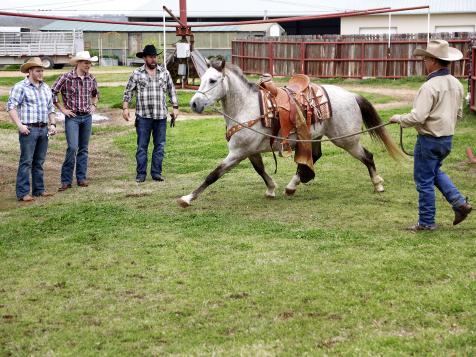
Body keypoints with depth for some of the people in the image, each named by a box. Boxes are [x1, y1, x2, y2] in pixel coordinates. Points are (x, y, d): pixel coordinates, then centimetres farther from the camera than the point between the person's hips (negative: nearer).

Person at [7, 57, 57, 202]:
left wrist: (53, 124, 8)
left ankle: (39, 189, 20)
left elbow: (51, 108, 22)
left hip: (43, 130, 6)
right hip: (29, 130, -6)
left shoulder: (46, 88, 15)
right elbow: (11, 107, -11)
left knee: (39, 161, 12)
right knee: (26, 161, -6)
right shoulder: (20, 87, -6)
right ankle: (22, 193, -5)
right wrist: (20, 125, -18)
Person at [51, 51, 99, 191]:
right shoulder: (66, 78, -10)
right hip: (72, 117, -5)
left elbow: (95, 93, 26)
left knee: (83, 148, 9)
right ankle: (66, 180, -5)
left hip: (87, 117, 5)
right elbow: (52, 93, -7)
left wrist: (94, 106, 13)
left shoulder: (91, 79, 6)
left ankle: (81, 178, 18)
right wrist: (62, 109, -7)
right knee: (73, 147, -13)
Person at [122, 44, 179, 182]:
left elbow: (171, 90, 13)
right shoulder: (137, 74, 1)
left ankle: (156, 173, 13)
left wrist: (175, 107, 8)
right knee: (142, 146, 1)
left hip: (161, 116, 2)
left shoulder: (164, 72, 7)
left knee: (160, 146, 5)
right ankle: (141, 174, 7)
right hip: (143, 116, -2)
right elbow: (128, 91, 3)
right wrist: (125, 108, -7)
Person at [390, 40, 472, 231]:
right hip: (447, 138, 8)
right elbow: (459, 113, 16)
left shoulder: (430, 87, -23)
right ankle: (459, 202, 14)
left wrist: (398, 118, -10)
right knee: (435, 172, 27)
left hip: (429, 140, -8)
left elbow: (417, 117, -27)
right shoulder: (456, 84, 4)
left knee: (424, 180, 5)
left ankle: (426, 222, 14)